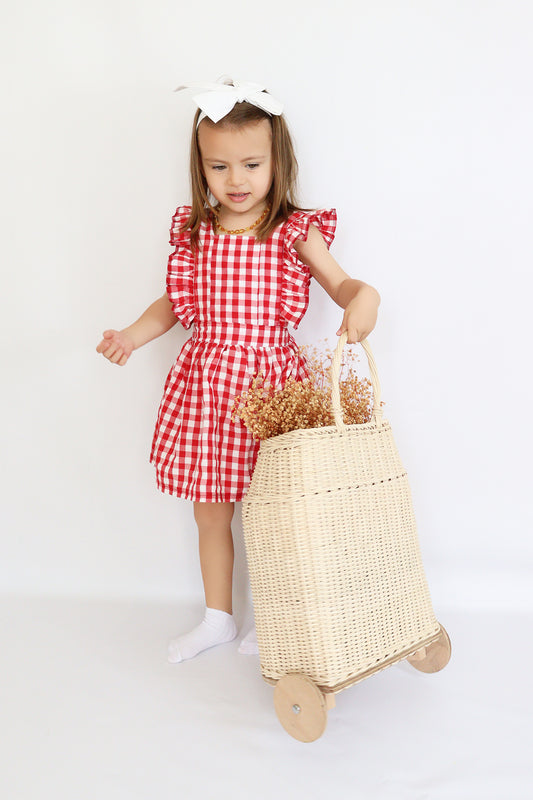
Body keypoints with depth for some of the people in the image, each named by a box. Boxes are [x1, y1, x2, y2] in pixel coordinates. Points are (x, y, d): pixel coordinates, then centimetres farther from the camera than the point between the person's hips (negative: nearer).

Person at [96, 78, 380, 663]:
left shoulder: (295, 231, -5)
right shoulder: (194, 231, 4)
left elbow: (339, 283, -3)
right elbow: (174, 302, 12)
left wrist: (364, 297, -26)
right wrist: (132, 335, -2)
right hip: (204, 383, 4)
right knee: (209, 511, 15)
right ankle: (217, 618, 34)